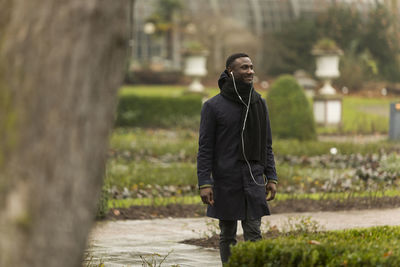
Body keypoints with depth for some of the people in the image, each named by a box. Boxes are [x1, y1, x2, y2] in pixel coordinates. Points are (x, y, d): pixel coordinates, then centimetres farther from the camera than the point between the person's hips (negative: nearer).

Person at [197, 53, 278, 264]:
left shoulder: (259, 104, 9)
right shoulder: (213, 106, -4)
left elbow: (266, 145, 13)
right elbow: (205, 148, -5)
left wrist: (272, 178, 5)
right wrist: (204, 183, -13)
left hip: (254, 181, 3)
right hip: (225, 183, -3)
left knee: (253, 234, -2)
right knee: (228, 235, 6)